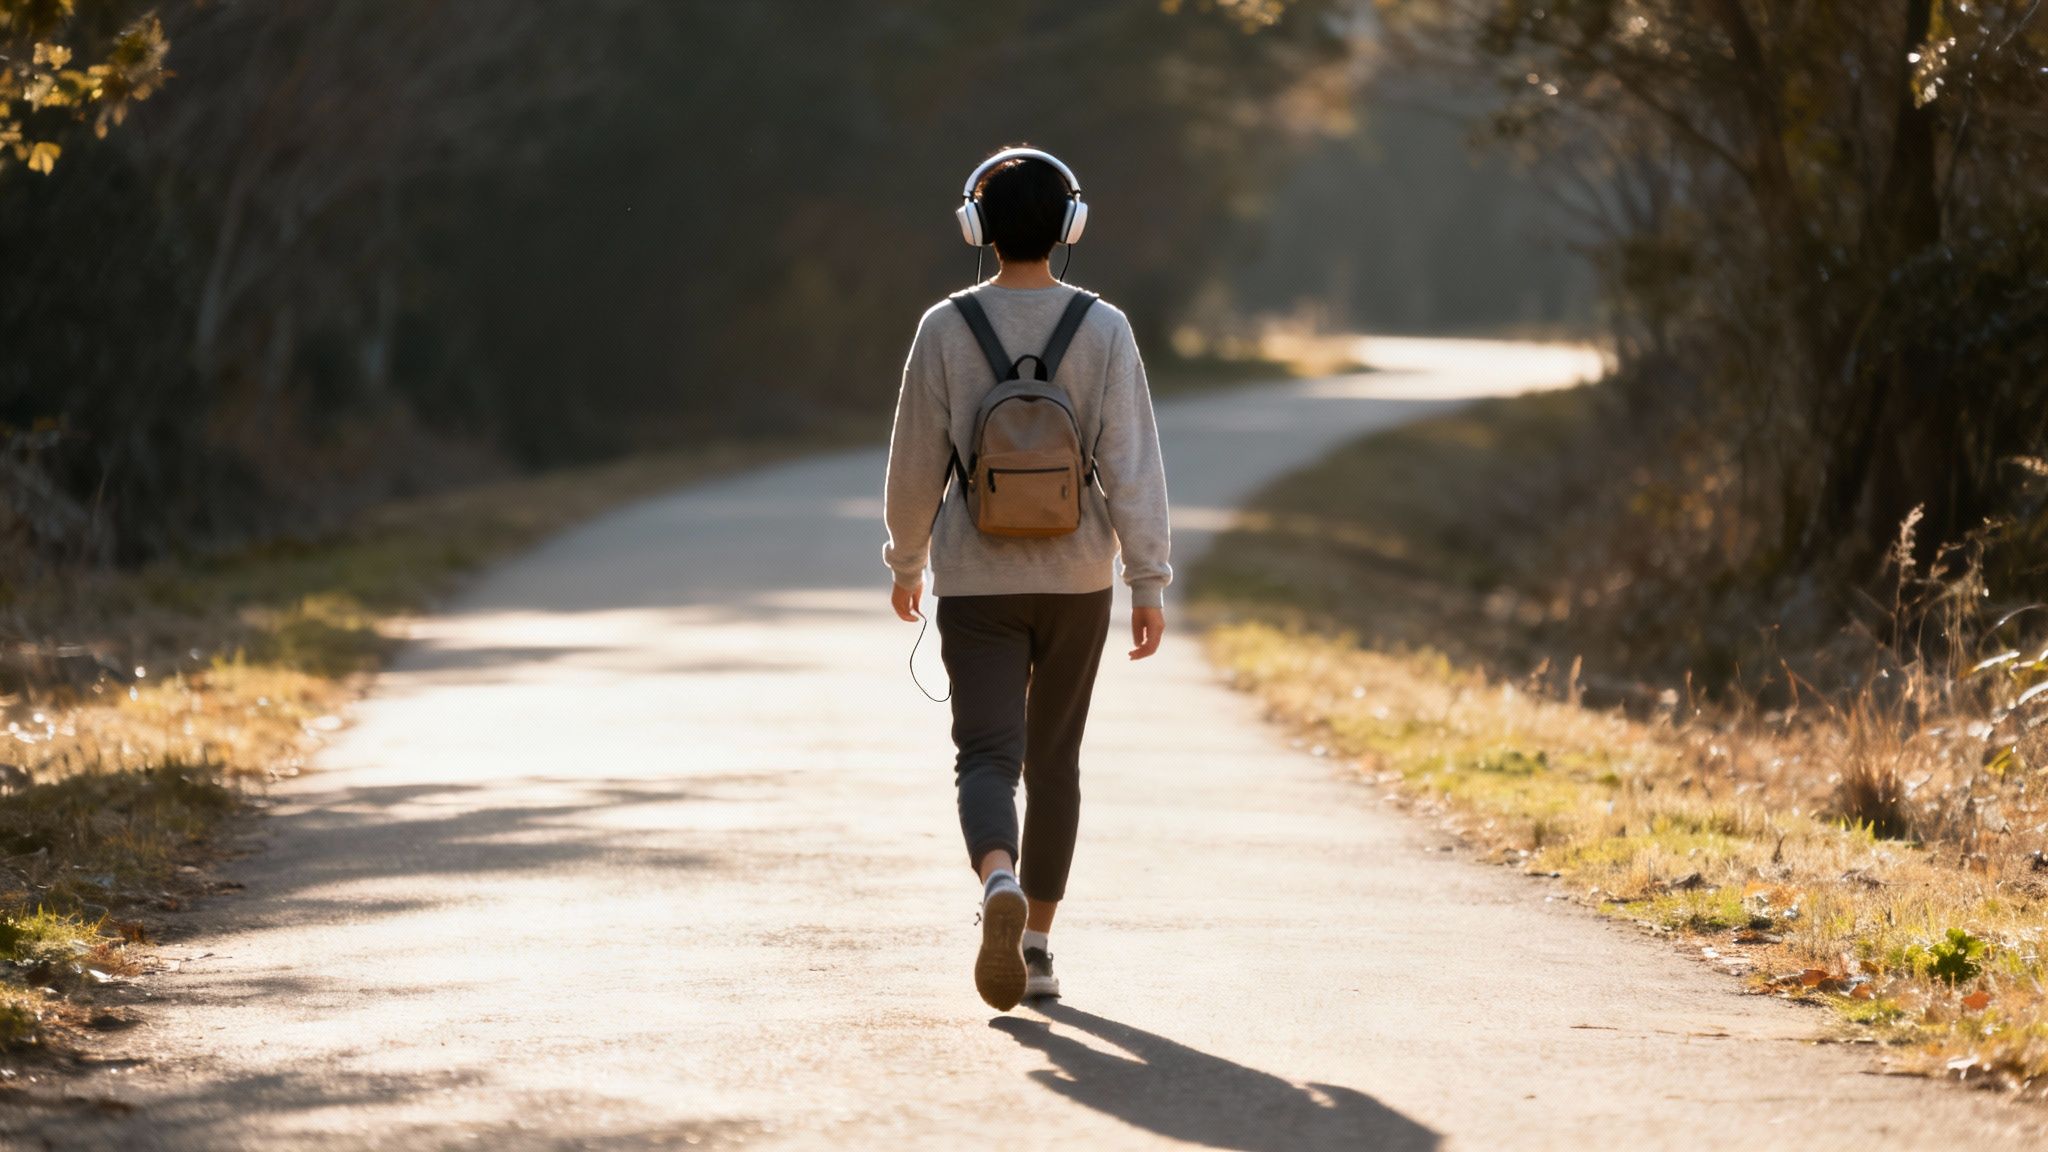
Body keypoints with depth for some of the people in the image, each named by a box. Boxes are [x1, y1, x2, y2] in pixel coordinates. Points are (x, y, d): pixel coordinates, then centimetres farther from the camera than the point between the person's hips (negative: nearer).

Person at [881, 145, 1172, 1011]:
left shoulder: (946, 329, -6)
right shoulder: (1103, 330, -6)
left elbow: (916, 461, 0)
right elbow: (1132, 463, -8)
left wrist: (905, 561, 16)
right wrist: (1149, 583, -3)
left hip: (975, 581, -1)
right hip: (1077, 578, 1)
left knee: (987, 754, -3)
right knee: (1054, 758, 15)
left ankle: (1000, 881, -34)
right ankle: (1036, 943, 21)